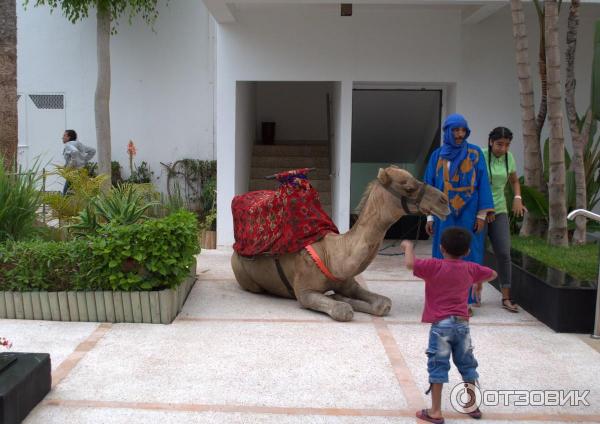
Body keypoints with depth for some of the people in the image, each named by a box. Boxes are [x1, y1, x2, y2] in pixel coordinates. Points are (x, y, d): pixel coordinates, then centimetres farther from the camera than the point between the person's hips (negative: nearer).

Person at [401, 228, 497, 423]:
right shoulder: (470, 269, 5)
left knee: (438, 367, 0)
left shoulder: (435, 266, -11)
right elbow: (492, 274, 21)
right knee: (467, 365, 18)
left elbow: (410, 263, -25)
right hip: (462, 324, 5)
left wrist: (408, 246, -8)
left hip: (441, 325, -5)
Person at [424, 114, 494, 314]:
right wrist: (430, 217, 4)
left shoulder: (475, 153, 1)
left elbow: (483, 183, -1)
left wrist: (482, 214, -7)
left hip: (468, 213, -1)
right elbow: (430, 185, 8)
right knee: (444, 255, 4)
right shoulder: (437, 155, 5)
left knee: (467, 254, 1)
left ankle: (466, 300, 9)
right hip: (444, 214, 2)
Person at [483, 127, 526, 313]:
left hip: (499, 211, 4)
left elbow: (515, 181, 21)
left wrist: (517, 198, 2)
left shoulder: (508, 158, 4)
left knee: (504, 252, -4)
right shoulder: (480, 156, -11)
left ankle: (506, 298, 1)